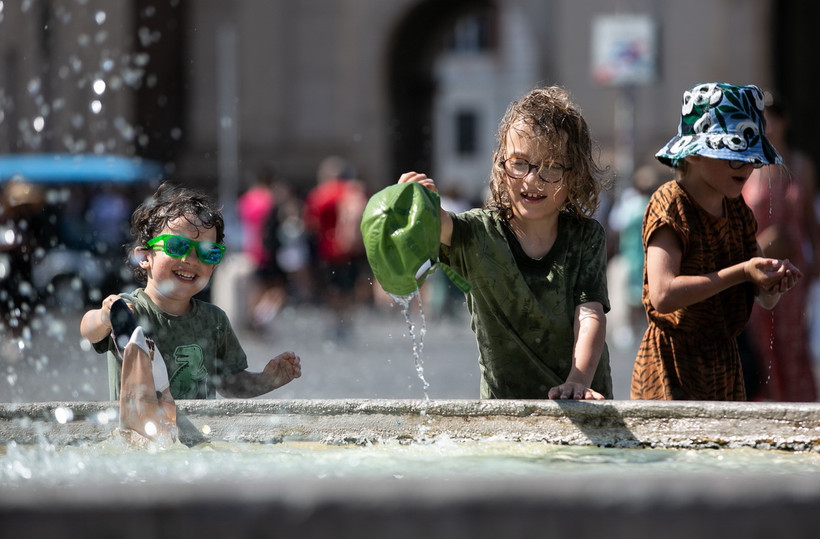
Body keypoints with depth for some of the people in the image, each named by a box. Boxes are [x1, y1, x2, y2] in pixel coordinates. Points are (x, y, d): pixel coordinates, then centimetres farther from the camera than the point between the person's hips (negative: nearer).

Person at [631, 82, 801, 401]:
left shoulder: (738, 210, 9)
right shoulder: (670, 204, -13)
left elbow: (764, 299, 13)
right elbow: (663, 295, -26)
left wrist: (774, 282, -11)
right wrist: (739, 273, -27)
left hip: (726, 369, 7)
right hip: (673, 370, -7)